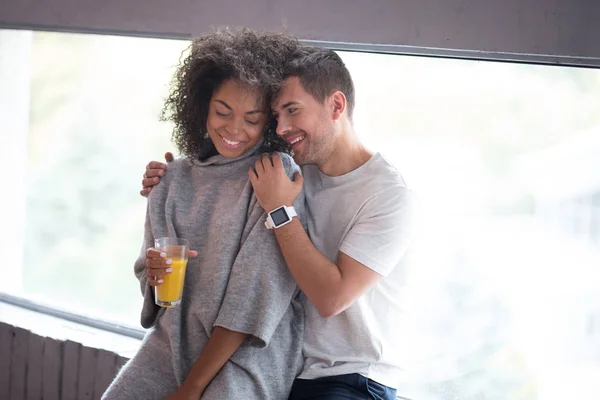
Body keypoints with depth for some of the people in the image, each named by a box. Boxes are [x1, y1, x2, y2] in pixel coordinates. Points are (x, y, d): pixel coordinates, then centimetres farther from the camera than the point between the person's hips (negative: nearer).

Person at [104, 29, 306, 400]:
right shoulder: (174, 179, 6)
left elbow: (257, 292, -11)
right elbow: (150, 280, 13)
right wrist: (153, 275, -13)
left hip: (249, 354, -4)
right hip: (172, 342, 4)